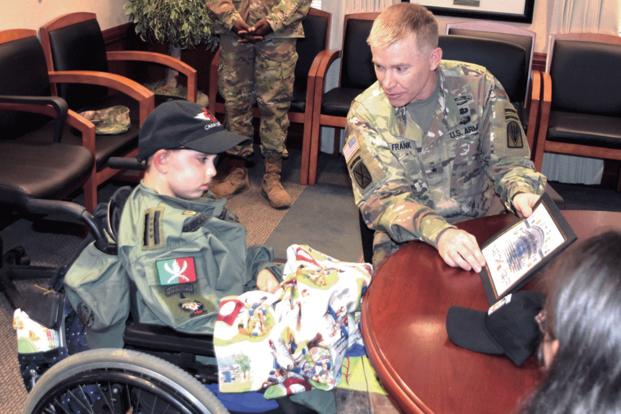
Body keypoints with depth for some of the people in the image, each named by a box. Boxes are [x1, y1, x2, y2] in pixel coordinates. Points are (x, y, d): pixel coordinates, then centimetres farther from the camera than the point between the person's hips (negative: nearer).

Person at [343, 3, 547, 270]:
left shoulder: (479, 87, -6)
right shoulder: (366, 113, -9)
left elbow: (508, 161, -3)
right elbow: (382, 198, -17)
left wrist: (520, 193, -29)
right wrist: (438, 233, -37)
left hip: (481, 226, 1)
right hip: (406, 239, -1)